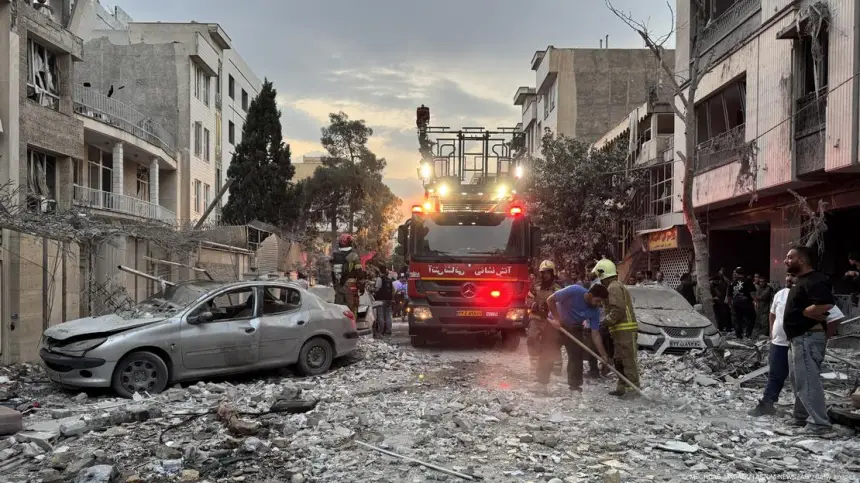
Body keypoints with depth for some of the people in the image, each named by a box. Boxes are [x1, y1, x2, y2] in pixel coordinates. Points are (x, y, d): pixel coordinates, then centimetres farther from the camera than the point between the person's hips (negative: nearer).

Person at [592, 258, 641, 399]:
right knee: (620, 360, 13)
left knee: (628, 359, -10)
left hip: (625, 329, -11)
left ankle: (633, 388, -10)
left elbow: (618, 309, -22)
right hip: (620, 329, 11)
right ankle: (622, 387, 18)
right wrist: (607, 320, 13)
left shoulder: (614, 287, -13)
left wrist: (605, 321, -16)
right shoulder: (615, 286, 21)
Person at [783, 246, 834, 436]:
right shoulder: (801, 281, 17)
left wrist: (800, 312, -18)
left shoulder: (815, 280, -17)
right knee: (799, 381, 17)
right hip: (798, 338, 11)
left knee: (808, 381, -9)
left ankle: (819, 424, -4)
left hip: (808, 338, -11)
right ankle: (801, 418, 27)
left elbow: (824, 307, -31)